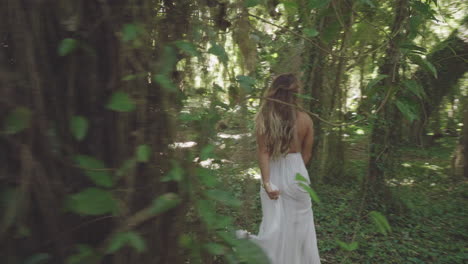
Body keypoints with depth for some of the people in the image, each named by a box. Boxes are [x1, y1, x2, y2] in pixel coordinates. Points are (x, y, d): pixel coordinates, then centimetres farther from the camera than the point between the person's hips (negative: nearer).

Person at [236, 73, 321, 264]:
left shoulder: (264, 118, -11)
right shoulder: (305, 120, -7)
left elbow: (263, 152, -16)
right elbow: (306, 154, 2)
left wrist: (266, 182, -17)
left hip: (274, 176, 0)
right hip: (296, 174, 1)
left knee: (275, 223, 13)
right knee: (299, 222, 19)